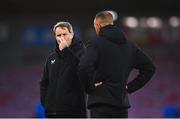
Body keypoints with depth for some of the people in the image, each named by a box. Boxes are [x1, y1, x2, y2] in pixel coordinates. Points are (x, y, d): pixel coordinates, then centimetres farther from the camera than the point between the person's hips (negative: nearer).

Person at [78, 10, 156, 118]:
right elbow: (149, 67, 16)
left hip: (100, 102, -6)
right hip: (122, 102, 6)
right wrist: (131, 87, 14)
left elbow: (84, 68, -23)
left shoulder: (95, 44, -6)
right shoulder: (130, 46, 13)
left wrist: (89, 87, -7)